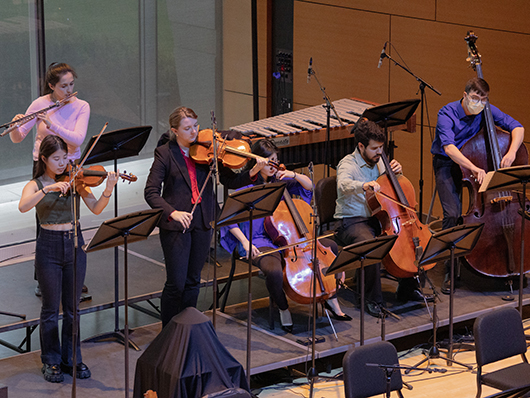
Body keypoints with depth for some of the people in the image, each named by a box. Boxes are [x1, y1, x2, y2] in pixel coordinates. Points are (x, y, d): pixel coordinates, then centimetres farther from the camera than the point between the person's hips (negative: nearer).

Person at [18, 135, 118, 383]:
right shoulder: (35, 185, -3)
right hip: (49, 248, -2)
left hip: (74, 245, 2)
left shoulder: (74, 180, 3)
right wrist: (48, 189, -34)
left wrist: (108, 191, -24)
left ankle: (72, 359, 20)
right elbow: (23, 206, -24)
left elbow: (95, 209, -7)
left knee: (72, 308, 10)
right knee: (51, 309, 4)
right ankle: (51, 362, 16)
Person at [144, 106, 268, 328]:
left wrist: (253, 172, -19)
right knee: (176, 283, -4)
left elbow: (230, 181, 0)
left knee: (192, 281, 12)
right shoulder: (165, 153, -5)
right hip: (175, 226, -4)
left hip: (202, 224, 4)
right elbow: (151, 192, -11)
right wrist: (172, 213, -27)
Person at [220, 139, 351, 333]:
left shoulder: (279, 180, 8)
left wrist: (294, 175, -7)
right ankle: (283, 309, -6)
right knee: (274, 271, -38)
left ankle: (331, 299, 11)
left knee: (330, 246, 1)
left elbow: (309, 185, 13)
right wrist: (245, 243, -21)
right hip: (259, 242, -7)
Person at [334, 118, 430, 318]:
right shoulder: (348, 164, -13)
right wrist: (364, 185, -57)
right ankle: (373, 300, -20)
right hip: (352, 222, -7)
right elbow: (344, 184, -36)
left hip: (376, 219, 7)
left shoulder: (378, 161, 10)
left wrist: (395, 172, -1)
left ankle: (407, 289, 9)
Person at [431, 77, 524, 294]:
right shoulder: (447, 114, -21)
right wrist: (473, 168, -50)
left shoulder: (487, 111, -7)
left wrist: (512, 151, -30)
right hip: (448, 164, -5)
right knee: (453, 214, -23)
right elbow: (449, 147, -35)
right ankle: (450, 271, -13)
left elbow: (517, 127, -8)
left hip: (476, 162, 5)